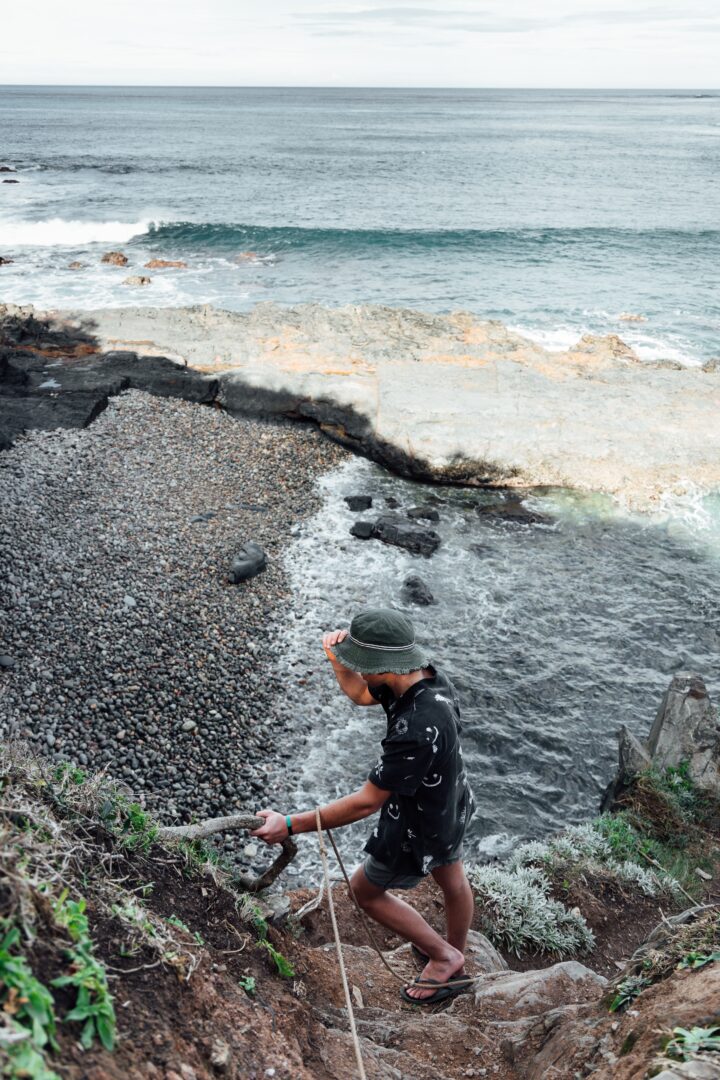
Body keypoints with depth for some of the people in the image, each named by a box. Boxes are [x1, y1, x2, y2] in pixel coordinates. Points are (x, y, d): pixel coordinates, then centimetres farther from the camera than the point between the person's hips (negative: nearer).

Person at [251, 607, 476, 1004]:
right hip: (450, 805, 8)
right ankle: (455, 955, 55)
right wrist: (337, 659, -18)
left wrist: (292, 825, -29)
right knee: (453, 882, 29)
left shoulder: (416, 730, -43)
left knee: (365, 890, 17)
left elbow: (366, 802, -34)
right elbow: (360, 694, 2)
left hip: (418, 830, -8)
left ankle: (444, 956, 30)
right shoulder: (428, 676, -16)